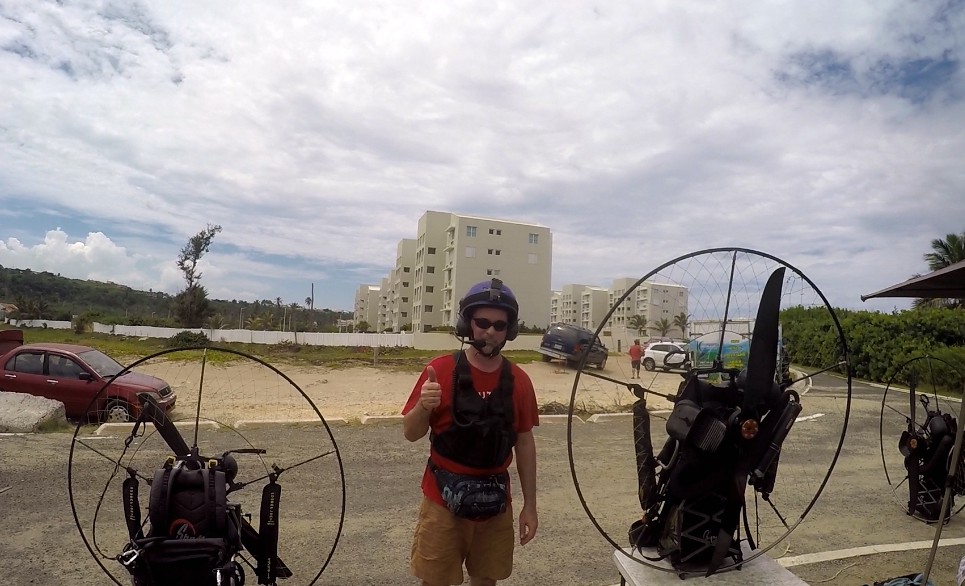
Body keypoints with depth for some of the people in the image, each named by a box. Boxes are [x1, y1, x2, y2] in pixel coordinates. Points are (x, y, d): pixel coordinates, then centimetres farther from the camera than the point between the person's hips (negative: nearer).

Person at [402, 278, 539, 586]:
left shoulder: (519, 380, -3)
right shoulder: (440, 369, -11)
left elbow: (524, 443, 4)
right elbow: (411, 433, -7)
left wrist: (529, 505, 5)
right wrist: (424, 406, -28)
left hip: (495, 502, 3)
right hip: (444, 500, -2)